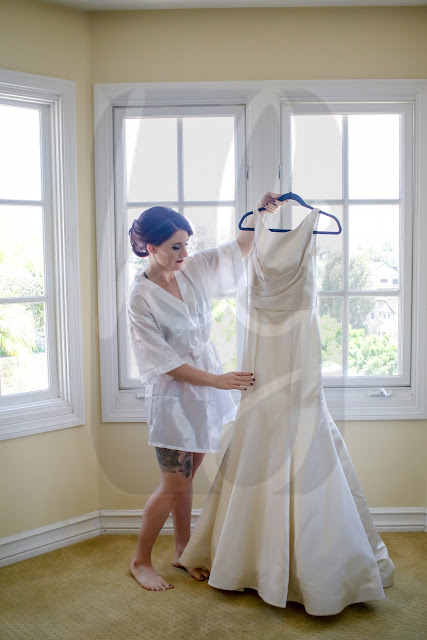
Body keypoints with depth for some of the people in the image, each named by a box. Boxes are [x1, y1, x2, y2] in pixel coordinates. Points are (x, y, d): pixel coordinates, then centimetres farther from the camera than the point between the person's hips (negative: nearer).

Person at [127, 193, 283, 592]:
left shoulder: (191, 270, -1)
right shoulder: (140, 297, -19)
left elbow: (238, 249, 10)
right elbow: (164, 361, -19)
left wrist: (260, 214, -6)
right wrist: (218, 380, -19)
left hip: (204, 390, 7)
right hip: (172, 396, -6)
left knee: (186, 478, 17)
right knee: (174, 486, 1)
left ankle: (182, 550, 34)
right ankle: (140, 561, 21)